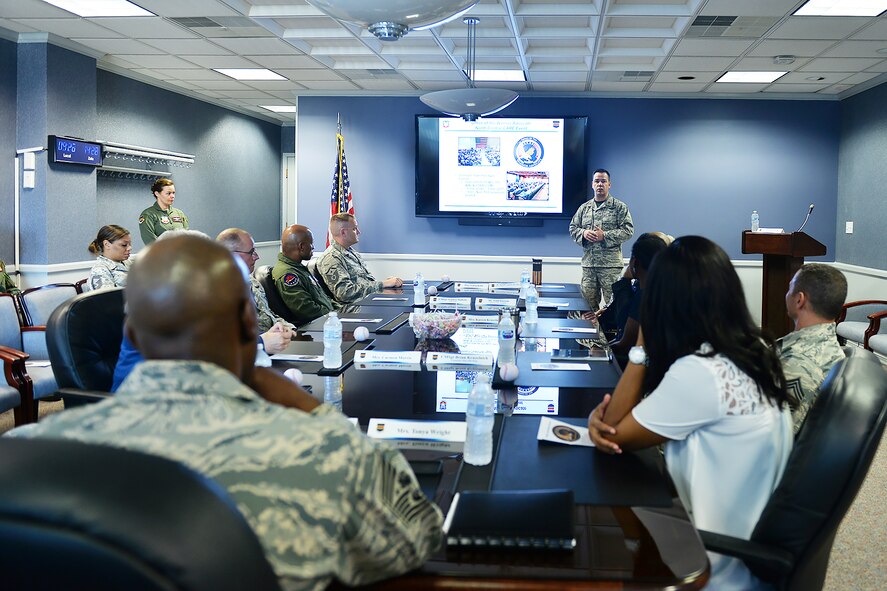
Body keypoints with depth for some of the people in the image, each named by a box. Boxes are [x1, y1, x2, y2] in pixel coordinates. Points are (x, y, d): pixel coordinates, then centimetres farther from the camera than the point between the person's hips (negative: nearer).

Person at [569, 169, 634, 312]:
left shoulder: (619, 207, 2)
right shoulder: (584, 208, 15)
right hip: (588, 262, 5)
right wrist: (583, 233, -6)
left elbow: (628, 230, -6)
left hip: (610, 263, -4)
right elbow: (572, 228, 16)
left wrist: (605, 236, -14)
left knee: (612, 302, -5)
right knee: (588, 298, 8)